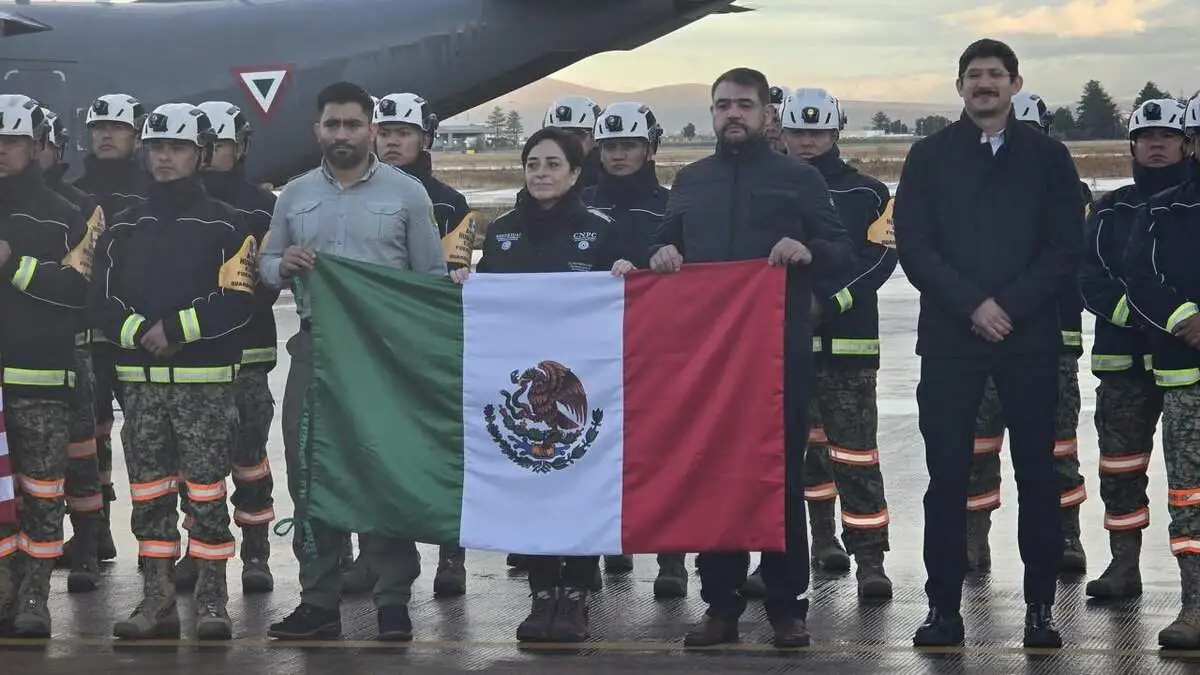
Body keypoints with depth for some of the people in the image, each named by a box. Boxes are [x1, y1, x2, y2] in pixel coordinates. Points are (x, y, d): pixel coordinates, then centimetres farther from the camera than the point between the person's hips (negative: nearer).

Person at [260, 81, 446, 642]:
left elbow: (433, 279, 1)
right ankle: (319, 601, 11)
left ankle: (393, 600, 4)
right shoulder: (295, 195, 12)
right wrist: (285, 266, -8)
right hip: (314, 348, 4)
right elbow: (266, 264, 16)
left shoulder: (407, 193, 1)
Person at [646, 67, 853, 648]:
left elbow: (841, 253, 2)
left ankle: (787, 606, 6)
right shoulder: (690, 181, 16)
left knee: (783, 476, 0)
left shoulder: (800, 179, 6)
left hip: (780, 349, -3)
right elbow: (665, 245, 21)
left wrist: (808, 251, -18)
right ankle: (720, 603, 10)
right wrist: (660, 254, -2)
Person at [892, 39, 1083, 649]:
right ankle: (944, 608, 5)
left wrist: (1010, 306, -11)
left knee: (1037, 473, 2)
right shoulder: (929, 157, 7)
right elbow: (913, 246, 0)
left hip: (1030, 336, 0)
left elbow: (1065, 247, 1)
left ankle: (1040, 607, 9)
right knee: (946, 476, 0)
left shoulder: (1046, 156, 7)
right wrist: (972, 305, -12)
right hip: (949, 336, 0)